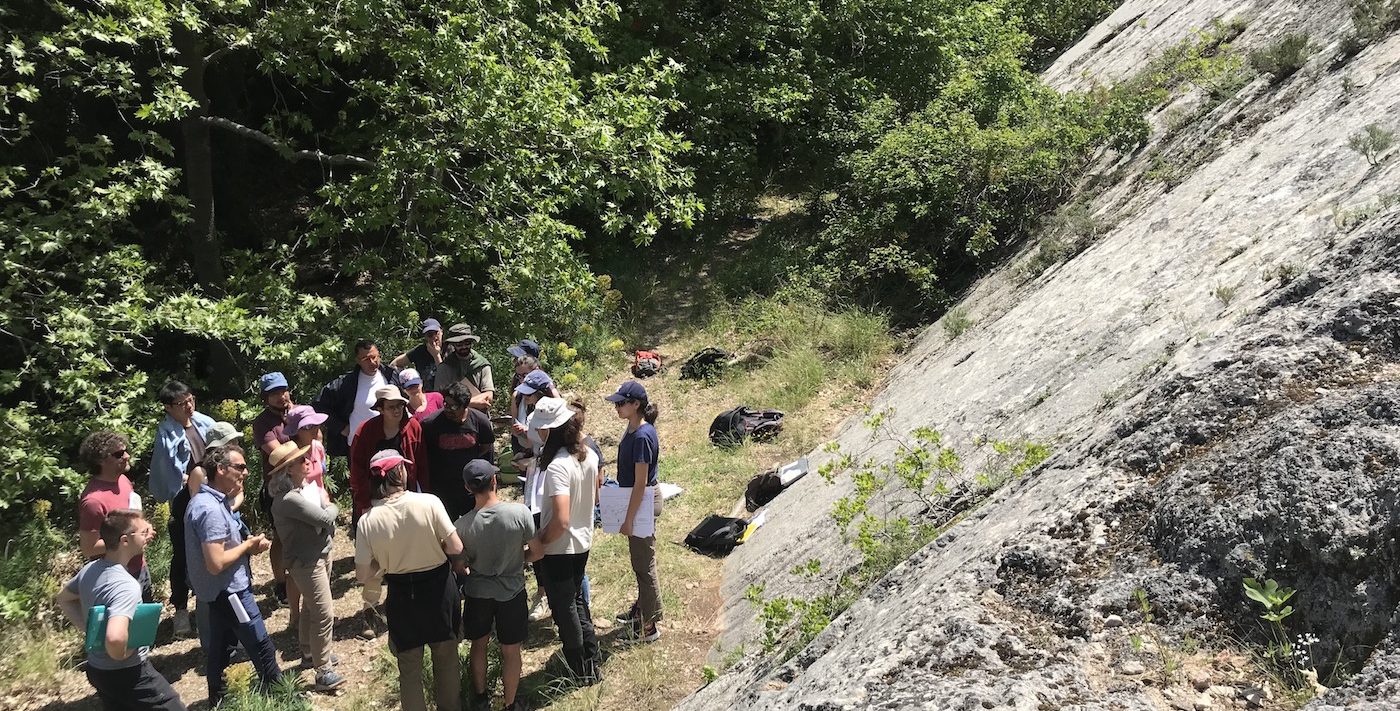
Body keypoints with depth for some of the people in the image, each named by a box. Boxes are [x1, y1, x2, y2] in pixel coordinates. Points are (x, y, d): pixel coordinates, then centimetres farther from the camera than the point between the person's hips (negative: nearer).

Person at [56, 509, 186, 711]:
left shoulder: (90, 570, -1)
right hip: (129, 675, -9)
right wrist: (121, 655, -22)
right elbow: (115, 638, -44)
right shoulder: (126, 585, -29)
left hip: (97, 669, 9)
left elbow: (63, 599, 20)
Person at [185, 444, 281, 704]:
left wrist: (249, 544, 0)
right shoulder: (211, 509, -26)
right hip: (229, 594, -10)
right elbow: (216, 563, -29)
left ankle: (217, 701, 31)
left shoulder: (206, 500, 6)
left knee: (217, 651, 19)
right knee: (262, 649, 4)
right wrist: (248, 546, -15)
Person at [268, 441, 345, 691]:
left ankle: (309, 653, 40)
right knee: (324, 614, -7)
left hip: (321, 553, 9)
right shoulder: (289, 499, -27)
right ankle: (323, 673, 1)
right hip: (307, 562, -9)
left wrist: (326, 508, -14)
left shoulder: (310, 484, 1)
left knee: (310, 608, 24)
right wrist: (333, 508, -4)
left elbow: (325, 519, 8)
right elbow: (326, 517, -24)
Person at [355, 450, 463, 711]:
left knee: (409, 667, 19)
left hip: (401, 593, 0)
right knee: (447, 657, 23)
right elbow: (456, 548, -14)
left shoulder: (368, 520, -15)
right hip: (438, 586, 0)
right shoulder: (429, 503, -20)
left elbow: (363, 575, -11)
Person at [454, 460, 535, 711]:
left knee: (479, 644, 25)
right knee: (510, 650, 17)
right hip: (511, 591, -1)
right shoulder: (520, 513, -23)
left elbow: (458, 566, -8)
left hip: (477, 592, 1)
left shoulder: (463, 525, -21)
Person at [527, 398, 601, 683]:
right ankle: (593, 662, 35)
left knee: (564, 609, 11)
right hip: (582, 543, 8)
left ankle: (581, 671, 26)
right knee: (577, 601, 24)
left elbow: (561, 520, -33)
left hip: (558, 549, -8)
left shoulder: (557, 467, -30)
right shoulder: (589, 456, -5)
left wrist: (540, 541, -18)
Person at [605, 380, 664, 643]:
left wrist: (629, 518, -20)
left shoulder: (642, 436, -26)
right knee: (639, 560, 23)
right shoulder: (633, 428, 3)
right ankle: (643, 606, 41)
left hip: (642, 503, -9)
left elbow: (640, 483, -24)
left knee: (644, 564, 2)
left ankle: (649, 626, 14)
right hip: (634, 498, 9)